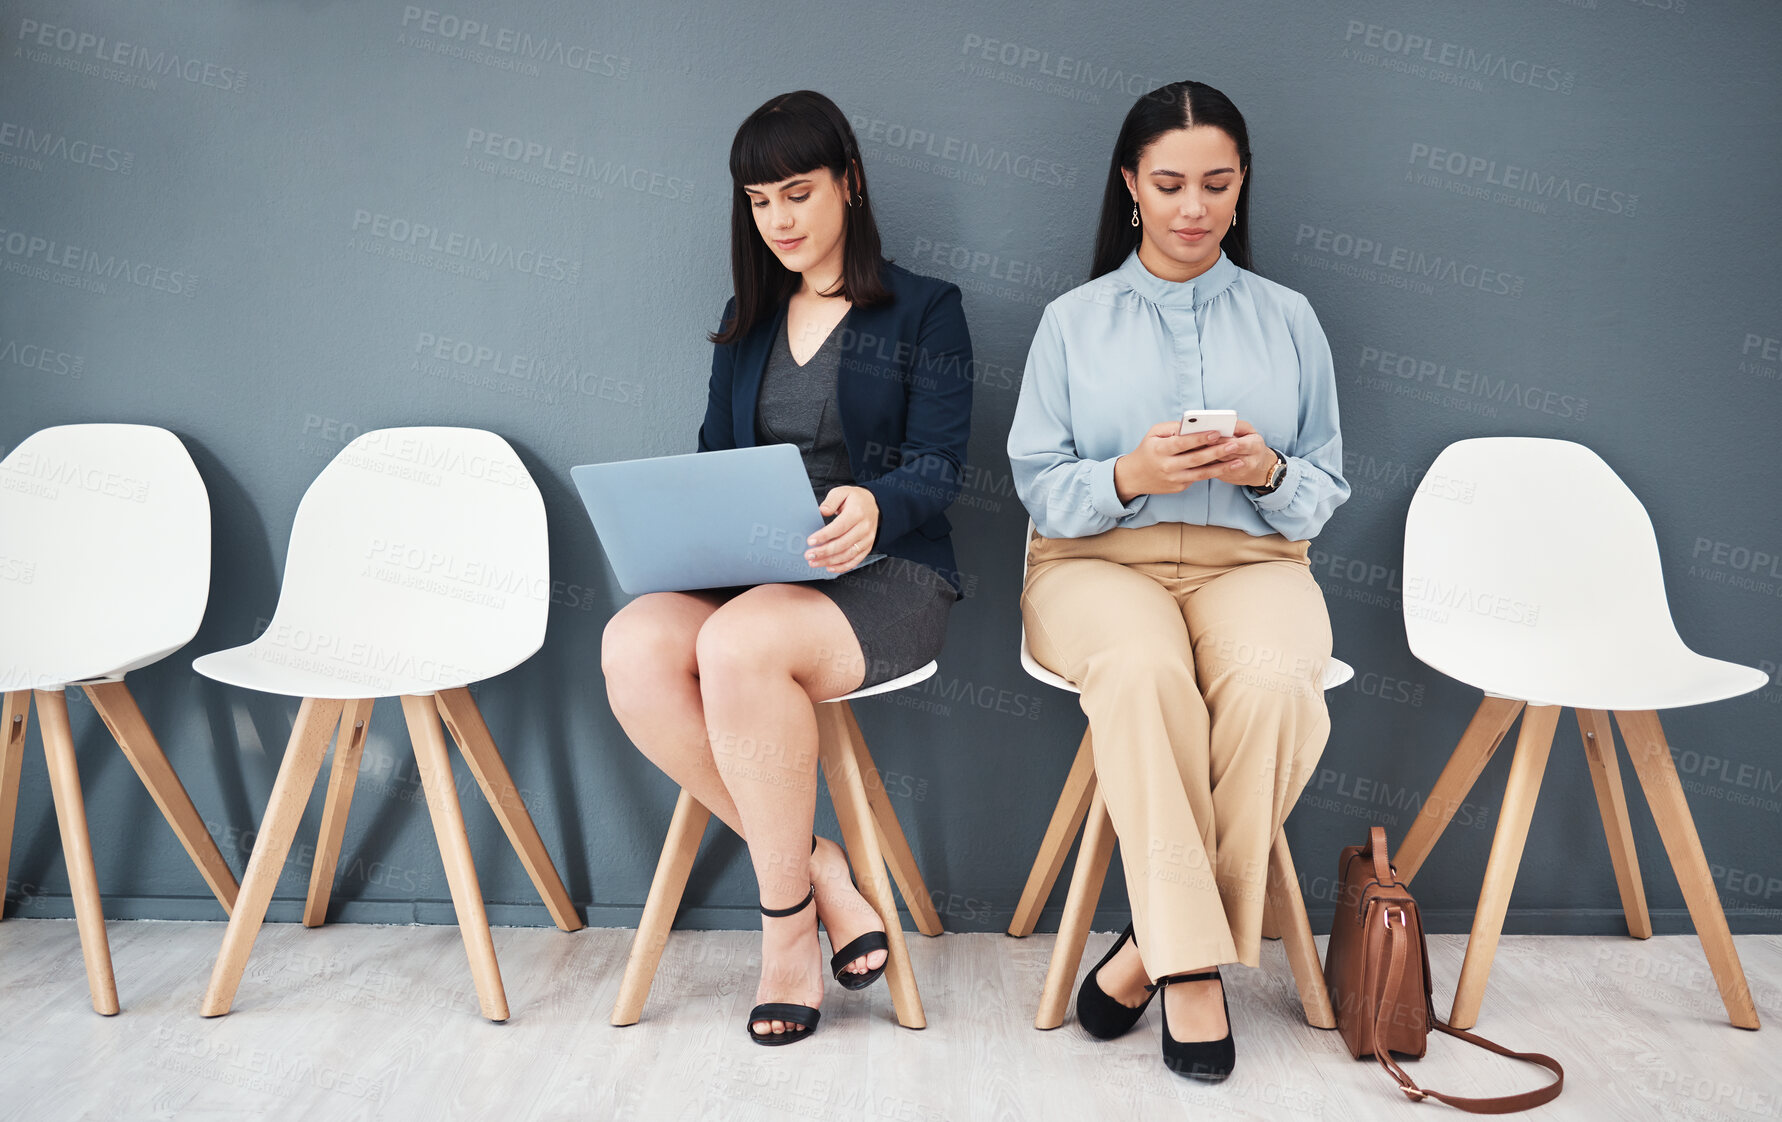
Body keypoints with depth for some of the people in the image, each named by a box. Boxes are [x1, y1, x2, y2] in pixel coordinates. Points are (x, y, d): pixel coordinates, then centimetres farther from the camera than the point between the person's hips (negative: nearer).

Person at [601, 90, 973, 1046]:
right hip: (750, 573, 5)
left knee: (740, 642, -37)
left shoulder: (925, 312, 7)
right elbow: (715, 453, 20)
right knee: (632, 647, -29)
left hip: (886, 576, -4)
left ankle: (784, 917, -16)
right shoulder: (747, 322, 23)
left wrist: (874, 507, -27)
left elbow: (937, 466, -4)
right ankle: (819, 870, -15)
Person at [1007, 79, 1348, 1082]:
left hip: (1250, 557, 1)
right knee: (1144, 669, -37)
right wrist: (1128, 477, -15)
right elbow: (1039, 488, 5)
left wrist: (1267, 472, -10)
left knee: (1273, 680, -34)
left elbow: (1324, 494, 13)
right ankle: (1194, 967, -27)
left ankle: (1160, 947, -20)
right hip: (1099, 559, -1)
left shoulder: (1288, 319, 16)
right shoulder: (1073, 320, 13)